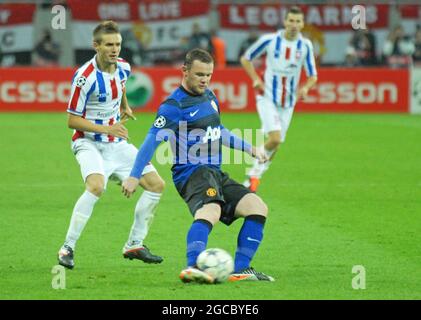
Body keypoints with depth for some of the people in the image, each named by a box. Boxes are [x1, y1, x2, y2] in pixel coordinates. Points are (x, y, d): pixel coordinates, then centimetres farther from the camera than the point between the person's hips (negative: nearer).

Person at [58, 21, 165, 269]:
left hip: (117, 144, 7)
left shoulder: (123, 67, -1)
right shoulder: (85, 77, -22)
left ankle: (134, 245, 14)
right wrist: (106, 128, -25)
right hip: (89, 143, -7)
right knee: (96, 186, -34)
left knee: (156, 185, 1)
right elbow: (73, 120, -17)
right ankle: (68, 249, -24)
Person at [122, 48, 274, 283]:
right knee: (211, 210, -37)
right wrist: (134, 177, -14)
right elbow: (153, 140, -12)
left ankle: (241, 270, -5)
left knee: (257, 207, -3)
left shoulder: (210, 97, 17)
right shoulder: (174, 105, -9)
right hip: (192, 173, -9)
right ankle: (192, 268, -55)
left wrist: (249, 149, 35)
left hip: (215, 174, 9)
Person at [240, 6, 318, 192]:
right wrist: (255, 79, -12)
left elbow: (313, 76, 3)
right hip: (267, 98, -4)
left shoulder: (305, 46, -3)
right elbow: (245, 59, 3)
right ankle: (256, 171, 1)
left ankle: (253, 176, 30)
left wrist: (306, 87, -19)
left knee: (276, 144, 9)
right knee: (275, 138, -22)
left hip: (288, 102, 4)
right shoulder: (269, 40, -11)